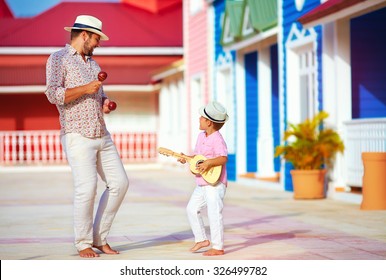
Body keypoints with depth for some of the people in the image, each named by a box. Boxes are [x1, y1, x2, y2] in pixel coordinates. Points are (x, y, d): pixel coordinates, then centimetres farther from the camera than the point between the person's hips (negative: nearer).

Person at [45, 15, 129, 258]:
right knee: (87, 187, -15)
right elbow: (53, 94, -14)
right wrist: (85, 89, -15)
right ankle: (84, 244, 0)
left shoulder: (93, 63, 21)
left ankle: (100, 238, 12)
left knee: (120, 183, 2)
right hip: (77, 136, -7)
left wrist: (105, 103, 8)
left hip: (102, 135, 8)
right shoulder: (59, 59, -1)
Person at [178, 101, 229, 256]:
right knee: (192, 209, 11)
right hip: (202, 184, 10)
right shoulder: (201, 136, 11)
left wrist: (208, 163, -40)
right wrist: (187, 158, 3)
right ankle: (201, 239, 22)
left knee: (214, 213, -7)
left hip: (215, 183, -10)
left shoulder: (217, 139, -17)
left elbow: (223, 158, -28)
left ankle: (217, 247, -1)